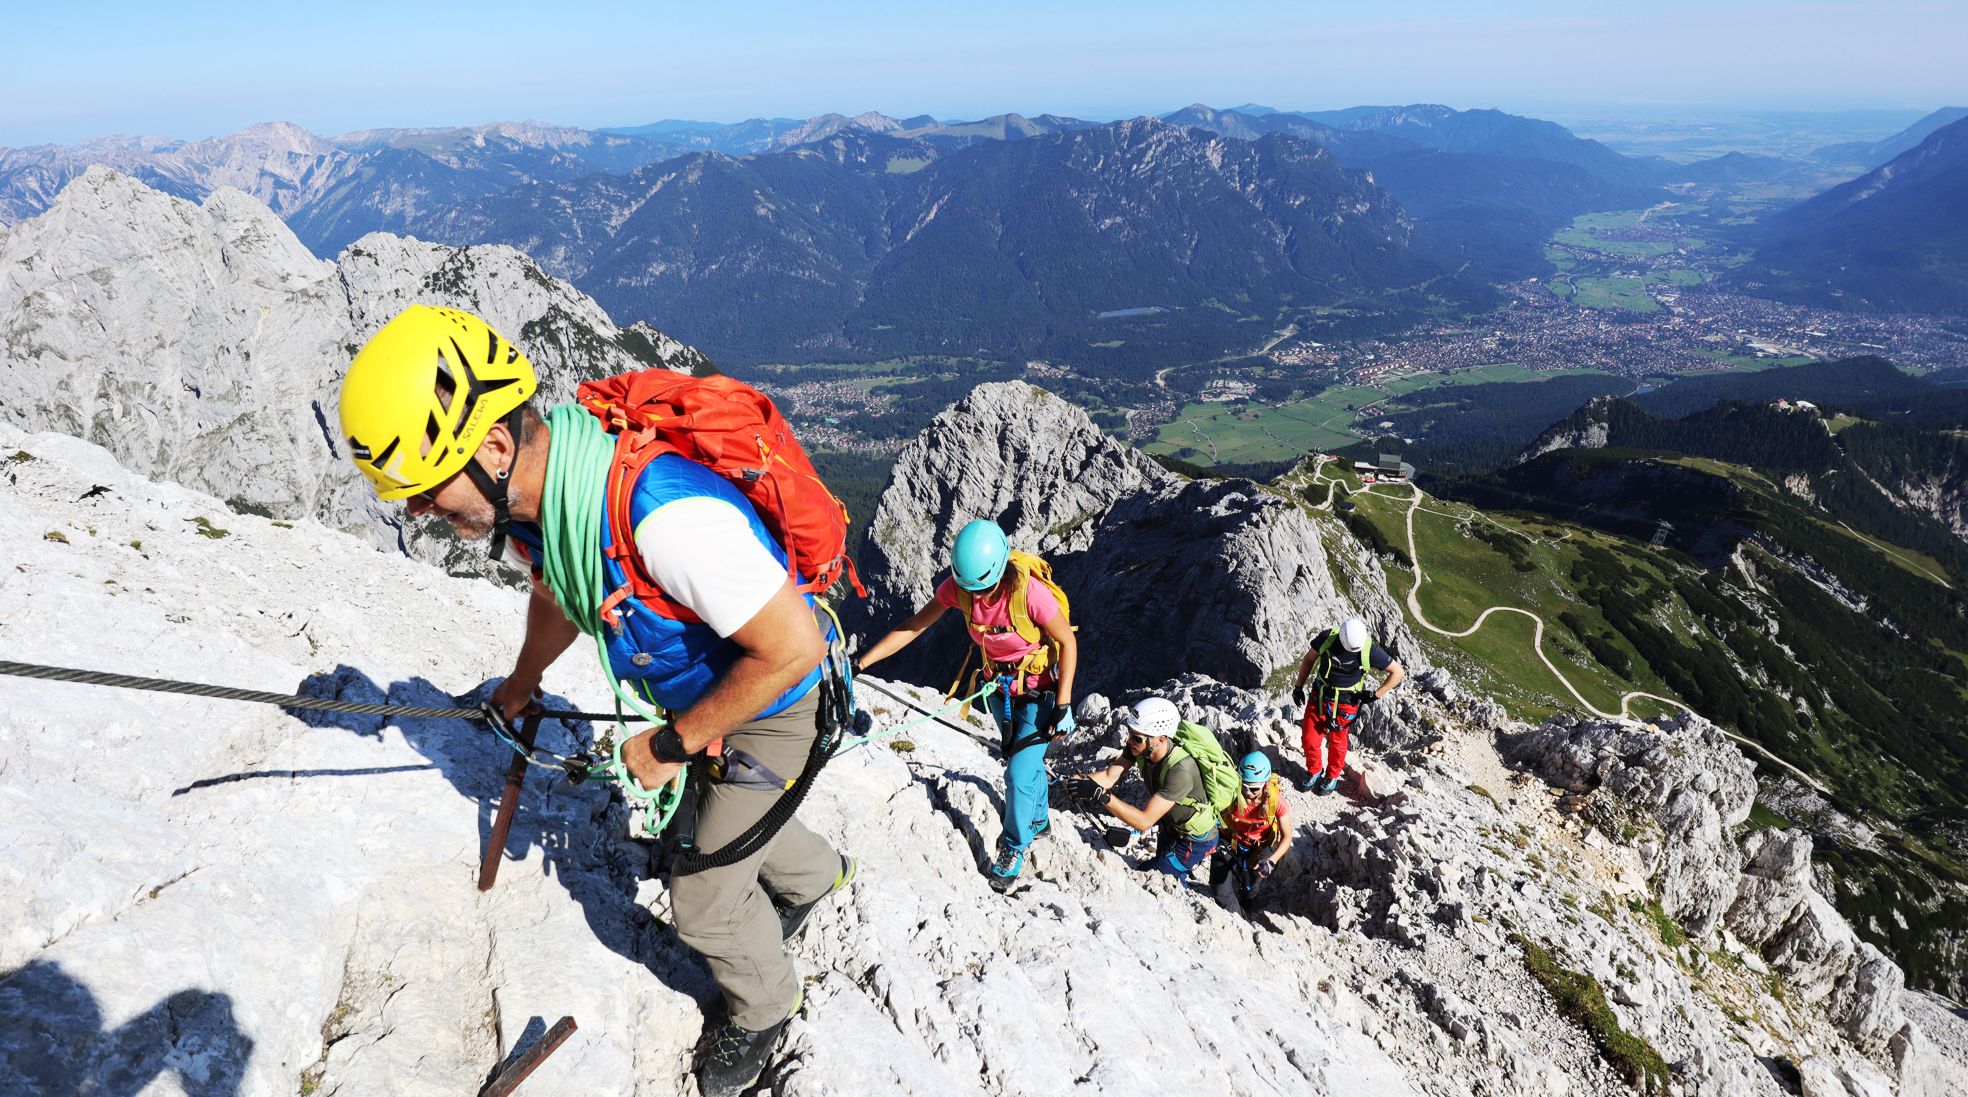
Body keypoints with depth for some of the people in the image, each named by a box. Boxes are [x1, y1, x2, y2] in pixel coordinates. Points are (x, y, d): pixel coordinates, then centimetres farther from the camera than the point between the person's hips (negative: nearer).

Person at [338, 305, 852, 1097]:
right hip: (693, 690, 8)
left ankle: (763, 1010, 37)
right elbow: (557, 594, 10)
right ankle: (816, 873, 59)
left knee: (703, 901, 4)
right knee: (697, 821, 29)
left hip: (772, 703, -8)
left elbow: (796, 646, -37)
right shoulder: (521, 495, -14)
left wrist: (673, 745, -24)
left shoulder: (665, 513, -43)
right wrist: (522, 683, 29)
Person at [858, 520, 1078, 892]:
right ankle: (1039, 821, 49)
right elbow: (914, 626, -12)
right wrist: (859, 663, -15)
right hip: (999, 687, 5)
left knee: (1019, 774, -6)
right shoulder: (958, 585, -20)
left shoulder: (1030, 590, -34)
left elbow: (1068, 642, -21)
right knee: (1026, 760, 23)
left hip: (1039, 690, -5)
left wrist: (1063, 706, -20)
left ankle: (1014, 847, 20)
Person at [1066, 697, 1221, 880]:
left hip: (1196, 839, -7)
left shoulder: (1181, 770, -41)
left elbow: (1144, 821, -41)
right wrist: (1073, 780, -37)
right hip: (1170, 825, 7)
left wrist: (1100, 794, -48)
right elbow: (1109, 776, -19)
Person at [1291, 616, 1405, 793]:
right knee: (1310, 739, 4)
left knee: (1337, 742, 13)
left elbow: (1398, 673, -8)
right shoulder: (1327, 638, -17)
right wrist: (1299, 686, 5)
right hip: (1319, 696, 2)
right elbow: (1309, 659, 1)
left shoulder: (1370, 651, -22)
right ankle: (1313, 772, 31)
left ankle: (1332, 777, 38)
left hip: (1345, 703, -2)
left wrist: (1375, 695, -7)